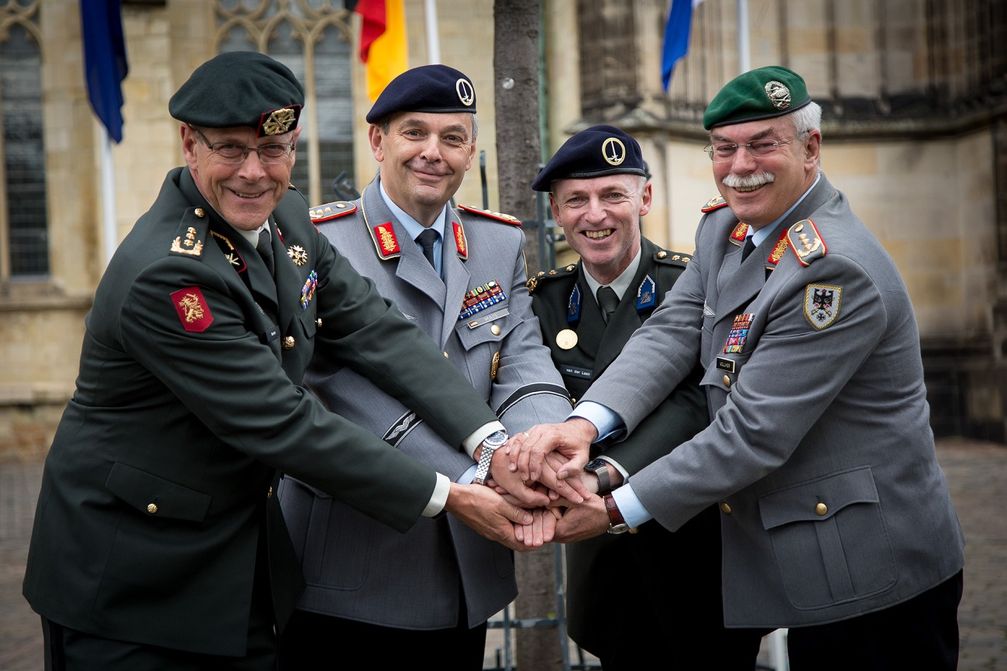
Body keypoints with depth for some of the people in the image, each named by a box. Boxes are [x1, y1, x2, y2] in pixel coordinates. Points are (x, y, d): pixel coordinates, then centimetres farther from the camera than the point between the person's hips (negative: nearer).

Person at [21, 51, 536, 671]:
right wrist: (449, 498, -21)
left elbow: (375, 330, -5)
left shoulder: (285, 219, -1)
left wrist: (495, 440, -18)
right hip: (130, 571, -7)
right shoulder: (165, 273, -27)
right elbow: (282, 423, -26)